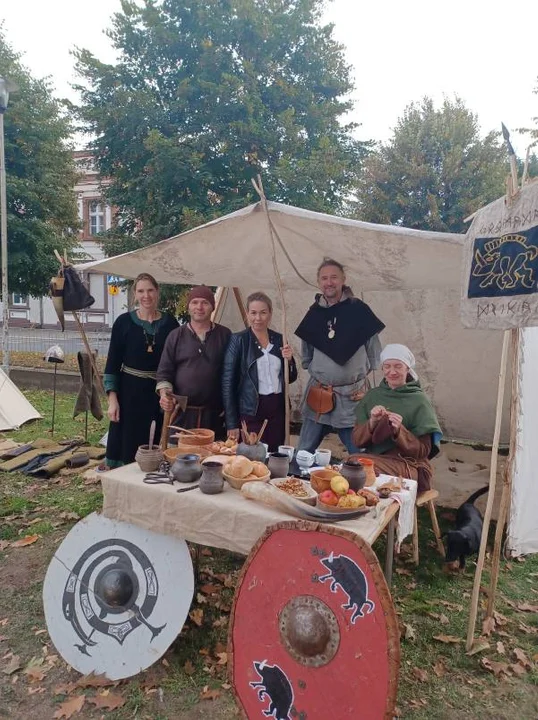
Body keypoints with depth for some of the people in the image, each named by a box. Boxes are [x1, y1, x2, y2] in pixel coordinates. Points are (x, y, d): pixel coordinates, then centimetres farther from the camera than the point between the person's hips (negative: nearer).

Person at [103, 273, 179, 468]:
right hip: (130, 391, -1)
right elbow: (112, 362, -1)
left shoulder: (170, 322, 2)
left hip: (161, 393, 1)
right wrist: (112, 398, -7)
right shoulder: (124, 322, -2)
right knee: (127, 446, 3)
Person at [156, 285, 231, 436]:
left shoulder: (224, 335, 5)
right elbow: (164, 372, 6)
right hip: (181, 413, 0)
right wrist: (164, 393, -12)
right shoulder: (176, 336, 6)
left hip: (214, 414, 0)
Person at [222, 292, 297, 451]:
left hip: (277, 408, 4)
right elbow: (228, 382, -6)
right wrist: (232, 424, -10)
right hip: (251, 410, -4)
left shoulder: (279, 339, 8)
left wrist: (289, 360, -6)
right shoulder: (238, 340, -4)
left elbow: (291, 378, 16)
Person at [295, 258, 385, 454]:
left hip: (351, 397, -3)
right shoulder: (314, 314, 5)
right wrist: (315, 374, 3)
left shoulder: (359, 310, -5)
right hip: (318, 395, 3)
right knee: (303, 452, 12)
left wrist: (364, 385, 0)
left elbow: (375, 356, 0)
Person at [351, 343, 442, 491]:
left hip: (408, 464, -3)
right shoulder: (372, 396, 9)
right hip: (373, 457, 4)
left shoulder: (419, 400, -2)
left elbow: (423, 451, -3)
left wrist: (399, 430, -20)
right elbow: (357, 440, 4)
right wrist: (372, 423, -16)